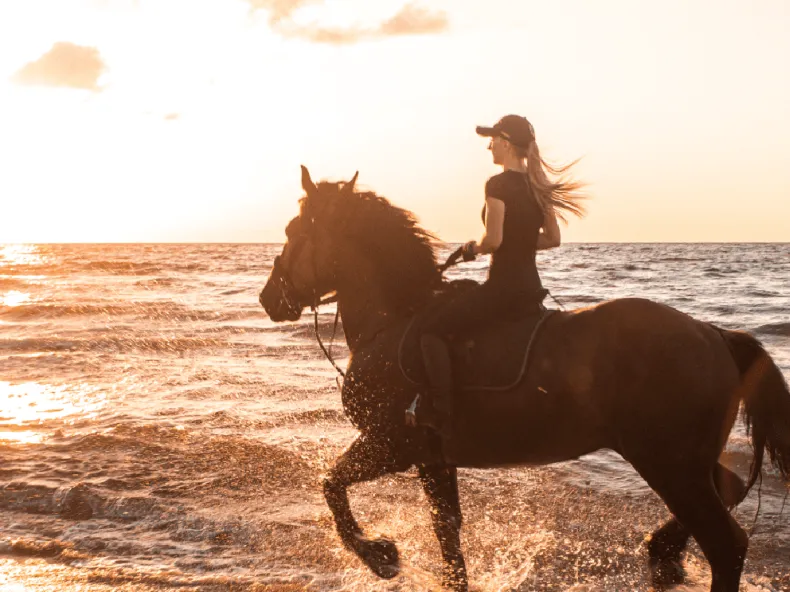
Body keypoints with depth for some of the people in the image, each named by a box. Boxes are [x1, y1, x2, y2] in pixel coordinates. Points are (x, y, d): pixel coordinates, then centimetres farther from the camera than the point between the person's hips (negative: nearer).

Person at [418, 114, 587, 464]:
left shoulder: (498, 185, -14)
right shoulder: (538, 186, 10)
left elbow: (492, 239, -22)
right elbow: (553, 239, 14)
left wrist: (473, 248, -2)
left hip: (502, 286, -8)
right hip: (532, 288, 8)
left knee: (432, 331, -7)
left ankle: (443, 422, -17)